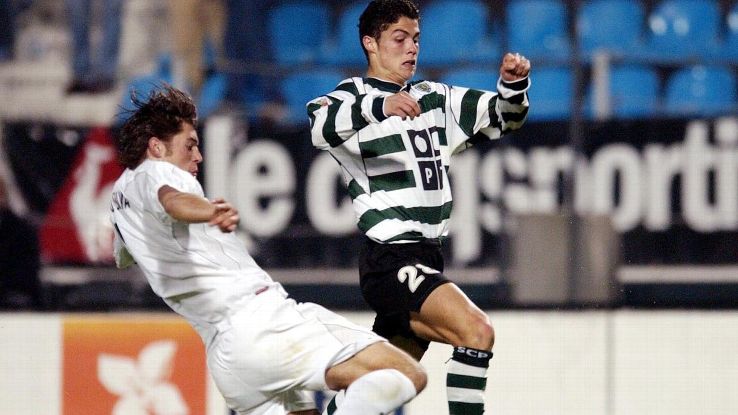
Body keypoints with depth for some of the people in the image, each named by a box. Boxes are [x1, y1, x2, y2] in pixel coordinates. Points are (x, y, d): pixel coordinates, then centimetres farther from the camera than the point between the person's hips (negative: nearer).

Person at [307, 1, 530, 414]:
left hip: (427, 261, 8)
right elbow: (321, 127, -27)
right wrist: (380, 107, -46)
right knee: (476, 330, -25)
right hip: (391, 259, -8)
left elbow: (504, 117, 17)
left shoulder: (436, 99, 18)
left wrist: (513, 85, -7)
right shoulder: (354, 95, -5)